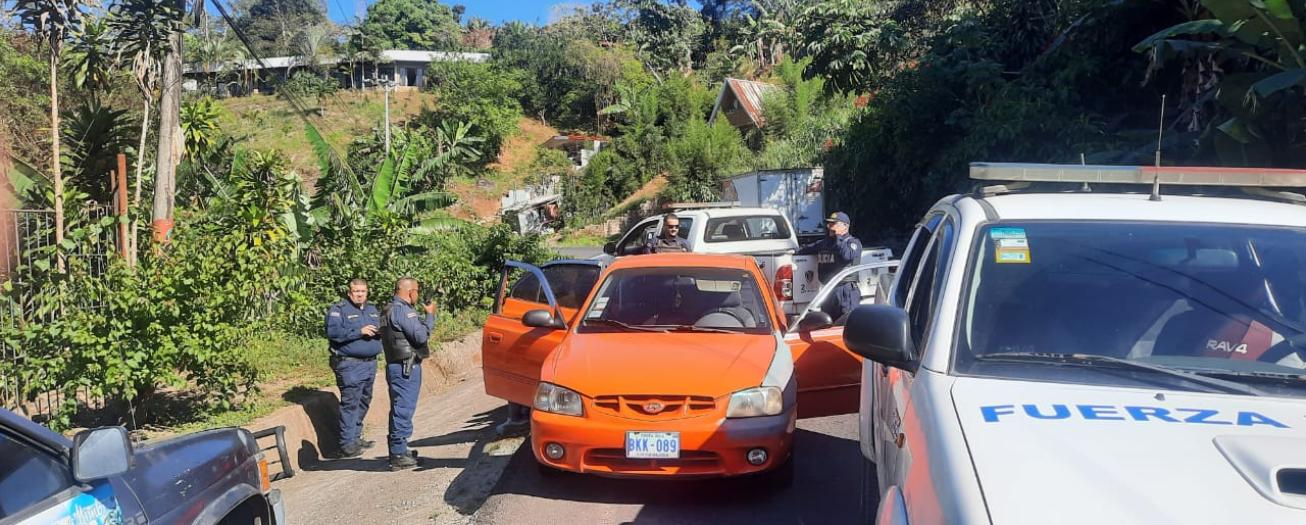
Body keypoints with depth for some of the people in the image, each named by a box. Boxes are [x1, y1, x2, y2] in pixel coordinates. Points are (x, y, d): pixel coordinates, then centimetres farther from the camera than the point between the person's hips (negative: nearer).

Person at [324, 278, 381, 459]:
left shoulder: (372, 310, 17)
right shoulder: (338, 310, -6)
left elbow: (380, 327, 23)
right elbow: (333, 332, -18)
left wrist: (380, 331, -2)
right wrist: (359, 331, -22)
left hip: (370, 363, 8)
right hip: (349, 364, -8)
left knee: (364, 402, 15)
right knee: (350, 403, -10)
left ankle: (356, 437, 27)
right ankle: (347, 444, -7)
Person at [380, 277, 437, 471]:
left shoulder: (390, 309, 17)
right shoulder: (402, 310, -17)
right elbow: (421, 335, -20)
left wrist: (425, 316, 12)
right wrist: (430, 315, -7)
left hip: (397, 367, 11)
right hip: (406, 367, -11)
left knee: (399, 409, 17)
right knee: (404, 410, -7)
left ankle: (398, 451, 26)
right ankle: (399, 456, -3)